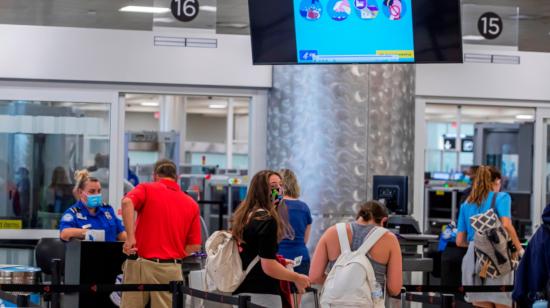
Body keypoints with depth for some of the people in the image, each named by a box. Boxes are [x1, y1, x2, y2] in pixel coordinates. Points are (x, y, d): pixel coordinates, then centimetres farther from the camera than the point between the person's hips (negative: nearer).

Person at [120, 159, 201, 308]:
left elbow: (127, 202, -19)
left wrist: (130, 237, -18)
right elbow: (195, 245, 5)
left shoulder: (146, 189, 3)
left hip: (141, 265, -1)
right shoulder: (192, 204, 9)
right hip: (171, 269, 1)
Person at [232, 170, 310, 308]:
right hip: (261, 295, -9)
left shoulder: (244, 216, 11)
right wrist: (297, 278, -5)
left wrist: (279, 262, 32)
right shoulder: (267, 220, -15)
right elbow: (268, 267, -19)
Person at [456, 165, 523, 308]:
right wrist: (520, 250, -7)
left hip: (473, 256, 4)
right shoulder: (501, 197, 5)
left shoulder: (466, 205, 18)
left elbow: (460, 241, 15)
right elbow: (506, 225, -13)